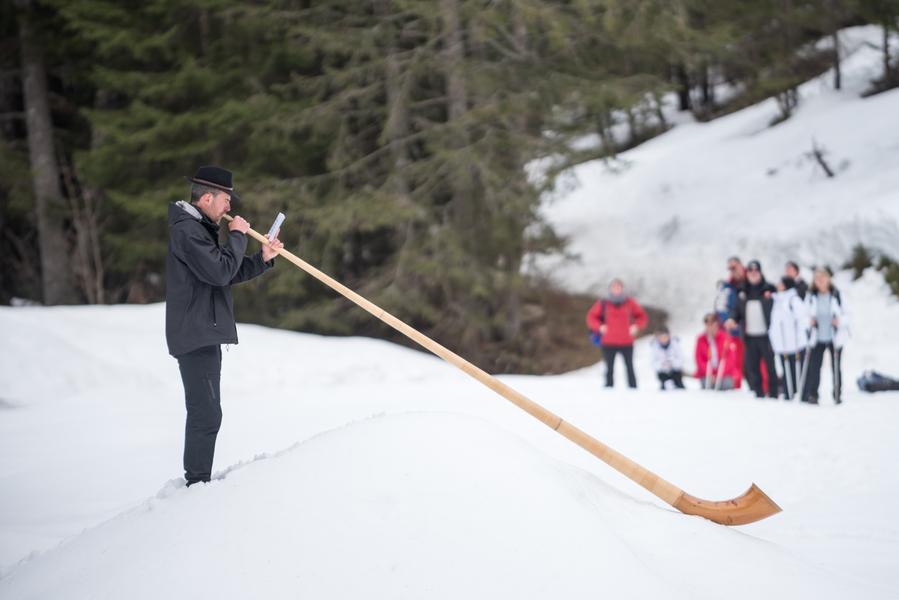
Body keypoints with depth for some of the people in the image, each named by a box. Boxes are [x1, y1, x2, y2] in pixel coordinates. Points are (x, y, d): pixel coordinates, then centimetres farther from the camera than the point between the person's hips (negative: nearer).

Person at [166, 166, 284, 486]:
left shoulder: (199, 228, 19)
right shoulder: (186, 229, -15)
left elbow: (228, 275, 20)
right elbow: (220, 271, -23)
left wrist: (262, 259, 8)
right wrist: (238, 236, -9)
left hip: (203, 335, 11)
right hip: (196, 336, -11)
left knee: (205, 413, 16)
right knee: (206, 414, -12)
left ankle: (198, 483, 24)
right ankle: (197, 484, -10)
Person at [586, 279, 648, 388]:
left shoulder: (630, 303, 4)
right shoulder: (603, 303, 2)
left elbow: (642, 317, 13)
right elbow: (591, 317, 8)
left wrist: (636, 326, -5)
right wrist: (600, 327, -8)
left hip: (627, 343, 0)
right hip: (608, 343, 0)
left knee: (630, 368, 1)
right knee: (609, 369, 3)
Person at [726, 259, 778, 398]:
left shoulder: (769, 289, -1)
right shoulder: (743, 292, 12)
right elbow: (737, 309, 15)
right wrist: (732, 318, -5)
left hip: (766, 335, -4)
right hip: (749, 336, 4)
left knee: (770, 366, -1)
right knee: (752, 367, 5)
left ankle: (773, 396, 4)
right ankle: (758, 395, 13)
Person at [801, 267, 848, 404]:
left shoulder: (836, 294, -6)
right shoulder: (811, 295, 2)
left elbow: (844, 313, 0)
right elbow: (808, 314, 11)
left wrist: (839, 321, -18)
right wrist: (810, 320, -8)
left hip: (835, 337, -1)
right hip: (817, 337, 1)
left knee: (836, 367, 6)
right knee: (813, 367, -6)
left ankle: (838, 395, 17)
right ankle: (811, 394, -2)